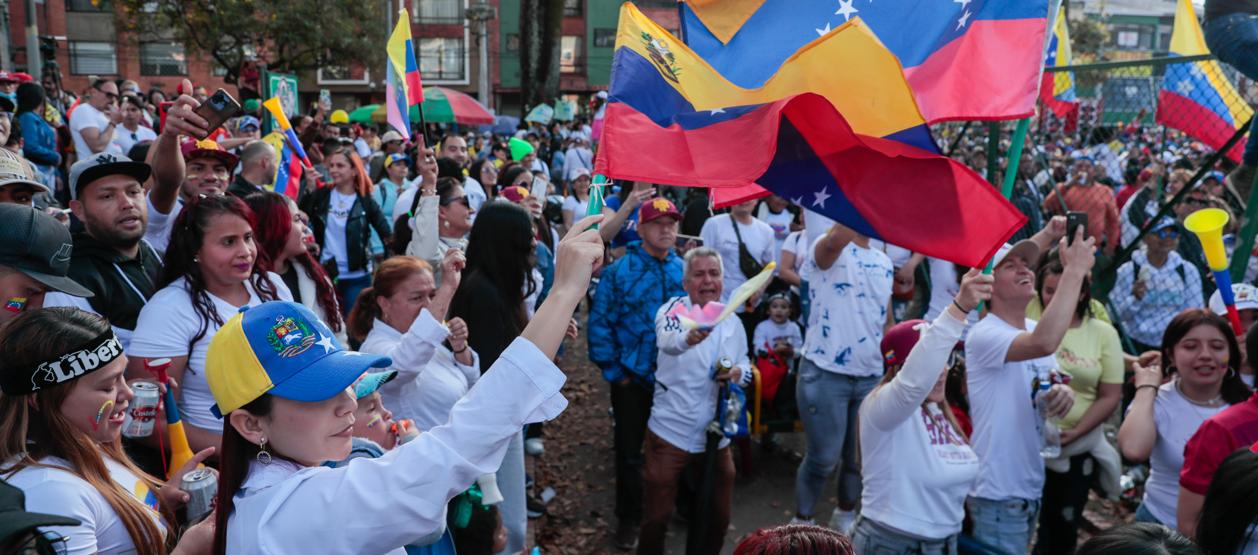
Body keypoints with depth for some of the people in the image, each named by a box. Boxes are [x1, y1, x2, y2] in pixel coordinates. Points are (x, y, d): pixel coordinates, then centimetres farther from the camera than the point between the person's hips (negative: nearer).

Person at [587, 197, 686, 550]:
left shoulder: (685, 271, 1)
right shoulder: (619, 271, -10)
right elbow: (599, 324, -11)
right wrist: (613, 371, -10)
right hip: (632, 378, -3)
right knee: (629, 452, 9)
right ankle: (629, 519, 28)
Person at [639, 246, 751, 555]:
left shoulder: (733, 322, 3)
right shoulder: (674, 309, -14)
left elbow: (746, 365, 15)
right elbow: (667, 341, -37)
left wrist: (738, 373, -10)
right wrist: (689, 337, -61)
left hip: (716, 436, 5)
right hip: (671, 433, -4)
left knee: (717, 516, 15)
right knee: (656, 516, 5)